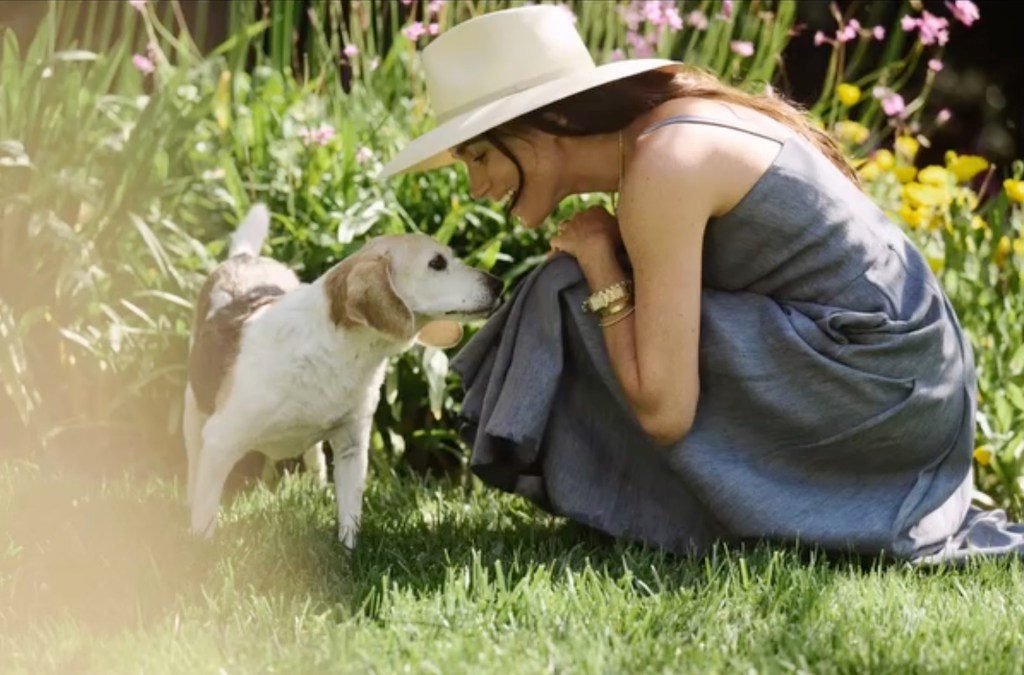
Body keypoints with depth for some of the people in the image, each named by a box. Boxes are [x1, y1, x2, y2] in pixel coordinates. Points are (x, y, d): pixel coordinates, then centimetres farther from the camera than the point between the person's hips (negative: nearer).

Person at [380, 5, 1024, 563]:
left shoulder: (662, 169, -18)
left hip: (873, 391, -9)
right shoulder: (663, 127, 9)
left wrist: (599, 265, -10)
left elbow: (665, 411, -21)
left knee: (574, 306, -10)